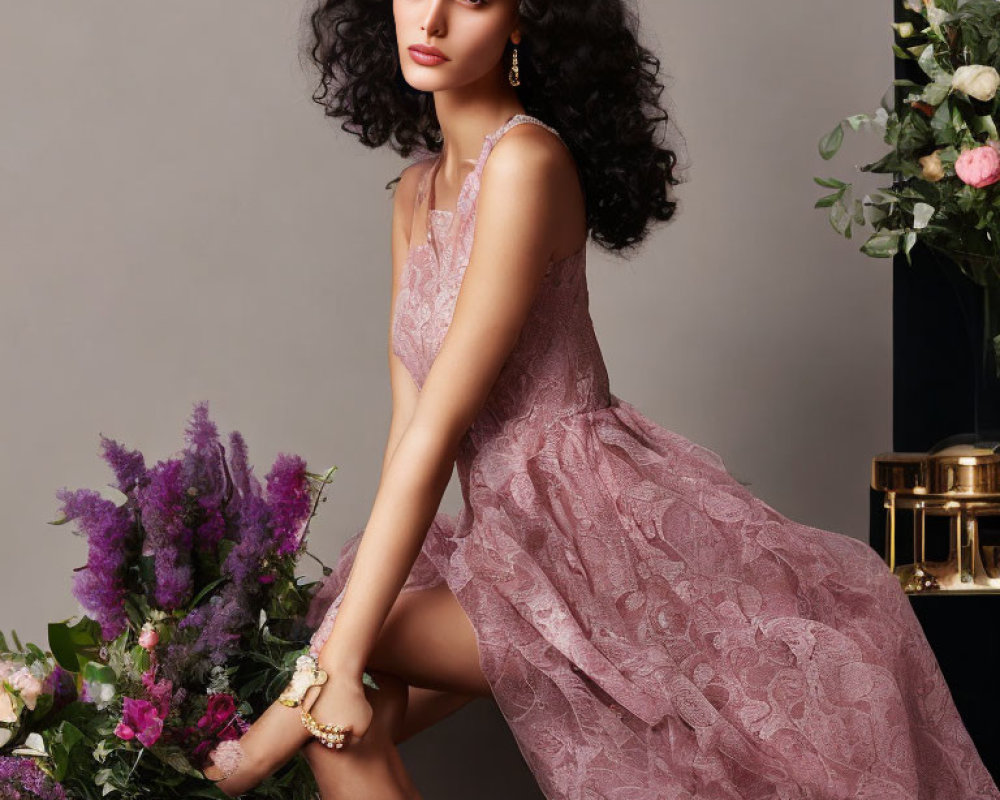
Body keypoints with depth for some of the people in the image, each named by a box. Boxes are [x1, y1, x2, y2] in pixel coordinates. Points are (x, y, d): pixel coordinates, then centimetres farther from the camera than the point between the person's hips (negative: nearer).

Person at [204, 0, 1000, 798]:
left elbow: (438, 431, -20)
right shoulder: (417, 192, 11)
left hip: (601, 526, -8)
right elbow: (409, 422, 6)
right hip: (517, 540, 8)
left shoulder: (525, 163, -17)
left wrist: (338, 663, -20)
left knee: (336, 708, -18)